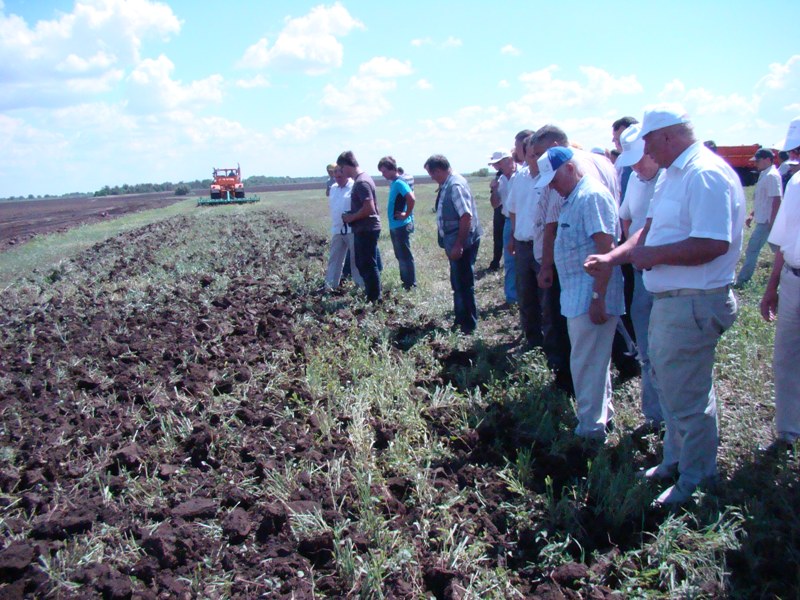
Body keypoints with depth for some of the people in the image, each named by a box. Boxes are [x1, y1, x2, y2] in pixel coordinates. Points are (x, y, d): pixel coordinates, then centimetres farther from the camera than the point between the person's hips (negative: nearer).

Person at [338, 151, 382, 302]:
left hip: (366, 230, -10)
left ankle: (375, 299, 6)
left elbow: (369, 208, -25)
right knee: (362, 264, 17)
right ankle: (371, 295, 26)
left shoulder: (361, 182, -19)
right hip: (363, 229, 10)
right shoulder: (360, 179, 13)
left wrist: (352, 217, -14)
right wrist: (351, 216, 10)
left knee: (368, 265, -2)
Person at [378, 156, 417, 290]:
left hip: (401, 226, -10)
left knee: (405, 256, -2)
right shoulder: (394, 183, 12)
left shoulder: (399, 183, -17)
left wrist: (406, 215, -20)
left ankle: (411, 284, 6)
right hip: (395, 226, 10)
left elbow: (412, 199, -30)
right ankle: (405, 281, 26)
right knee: (400, 256, 16)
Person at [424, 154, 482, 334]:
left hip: (462, 244, -10)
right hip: (455, 243, 10)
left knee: (463, 285, 0)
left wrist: (458, 245, -26)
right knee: (457, 284, 20)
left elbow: (466, 216, -26)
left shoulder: (455, 185, -19)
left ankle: (468, 326, 12)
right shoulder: (447, 185, 9)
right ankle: (460, 320, 33)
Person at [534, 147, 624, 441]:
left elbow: (605, 249, -22)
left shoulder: (592, 196, -16)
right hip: (578, 295, 10)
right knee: (594, 360, 19)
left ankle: (591, 427, 11)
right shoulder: (573, 198, 14)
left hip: (591, 297, -10)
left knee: (587, 363, -1)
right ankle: (602, 413, 34)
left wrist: (598, 297, -24)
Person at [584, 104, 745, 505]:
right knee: (671, 386, 22)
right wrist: (612, 257, 3)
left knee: (687, 396, 2)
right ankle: (675, 460, 40)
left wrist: (652, 255, -18)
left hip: (694, 305, -10)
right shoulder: (672, 175, 13)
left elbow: (713, 244, -29)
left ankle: (696, 481, 21)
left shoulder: (705, 175, -20)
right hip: (669, 301, 11)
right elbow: (651, 228, 16)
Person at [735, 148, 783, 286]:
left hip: (765, 221, -10)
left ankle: (741, 280, -2)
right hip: (762, 220, 10)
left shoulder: (772, 176, -17)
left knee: (752, 250, -6)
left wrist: (772, 222, -23)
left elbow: (776, 200, -21)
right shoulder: (764, 175, 13)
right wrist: (752, 215, 22)